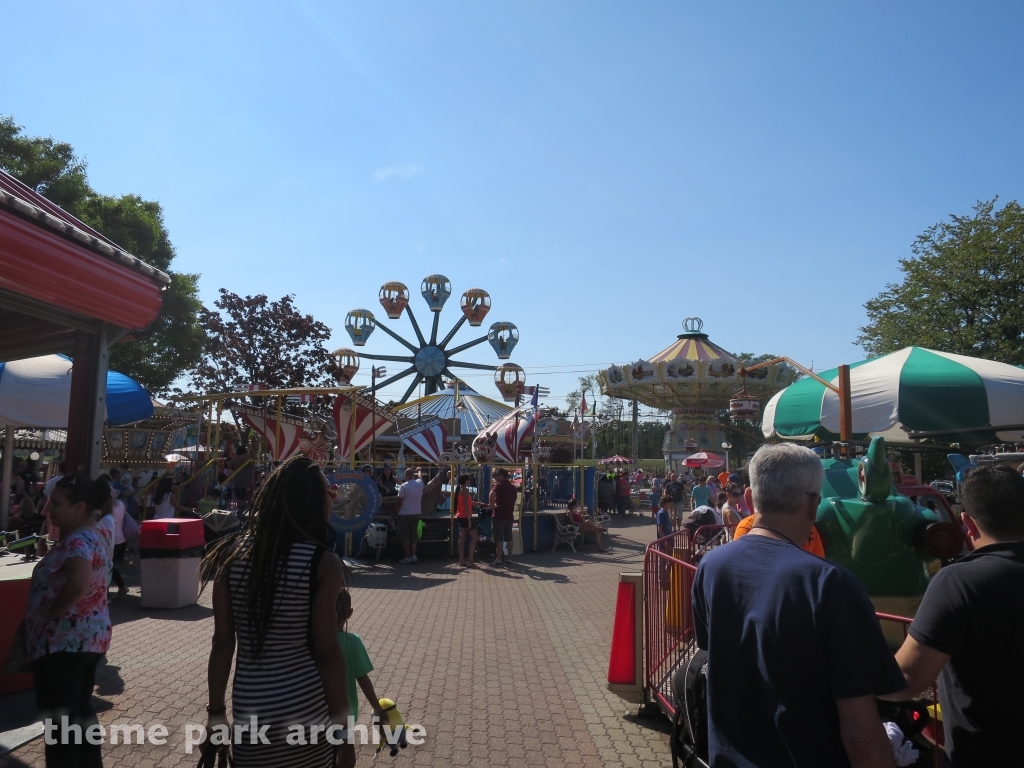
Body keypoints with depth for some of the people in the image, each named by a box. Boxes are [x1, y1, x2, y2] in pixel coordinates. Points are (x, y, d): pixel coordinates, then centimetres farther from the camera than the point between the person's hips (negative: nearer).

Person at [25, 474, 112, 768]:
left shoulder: (77, 541, -20)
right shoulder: (92, 535, 11)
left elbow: (79, 583, -37)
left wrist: (50, 611, -22)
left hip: (64, 640, -10)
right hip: (88, 637, 10)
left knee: (60, 719, 0)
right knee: (80, 711, 20)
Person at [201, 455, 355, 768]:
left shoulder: (233, 555, -4)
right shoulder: (322, 563, -14)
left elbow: (223, 643, 0)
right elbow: (326, 653, -13)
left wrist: (216, 711, 11)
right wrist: (342, 727, -4)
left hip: (249, 708, 3)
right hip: (306, 708, -3)